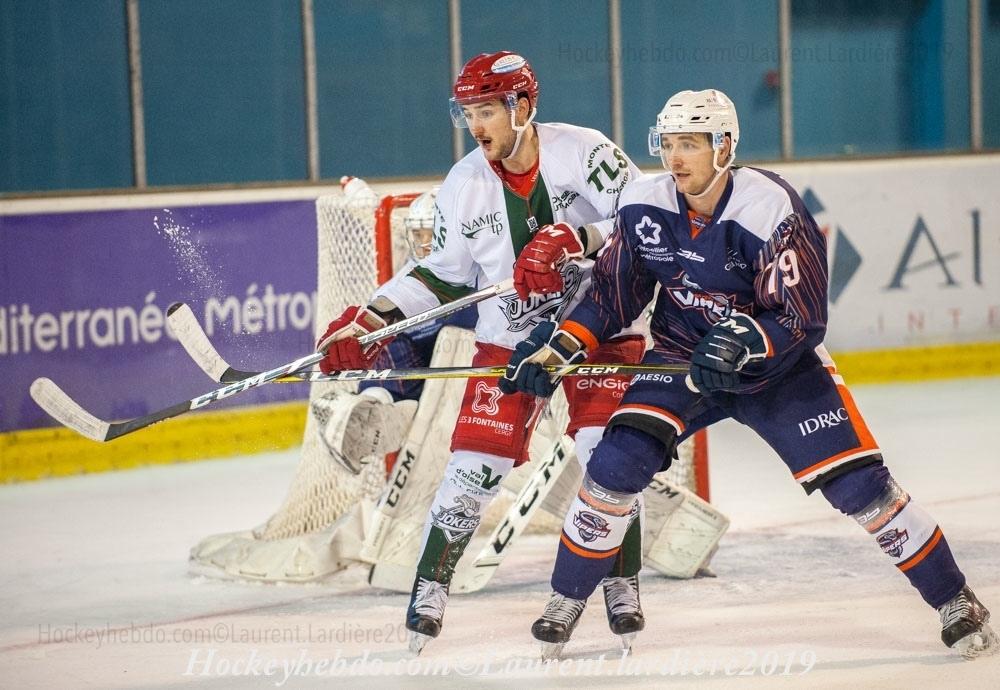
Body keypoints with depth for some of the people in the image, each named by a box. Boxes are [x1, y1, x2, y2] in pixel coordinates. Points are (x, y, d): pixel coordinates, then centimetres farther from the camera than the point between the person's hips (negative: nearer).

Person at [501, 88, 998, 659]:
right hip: (683, 357, 3)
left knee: (857, 484, -10)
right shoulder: (644, 208, -10)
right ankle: (566, 602, 2)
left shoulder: (772, 209, -25)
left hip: (779, 364, -3)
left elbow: (803, 318, -24)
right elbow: (613, 294, 2)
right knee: (616, 463, -16)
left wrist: (744, 343, -40)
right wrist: (559, 348, -9)